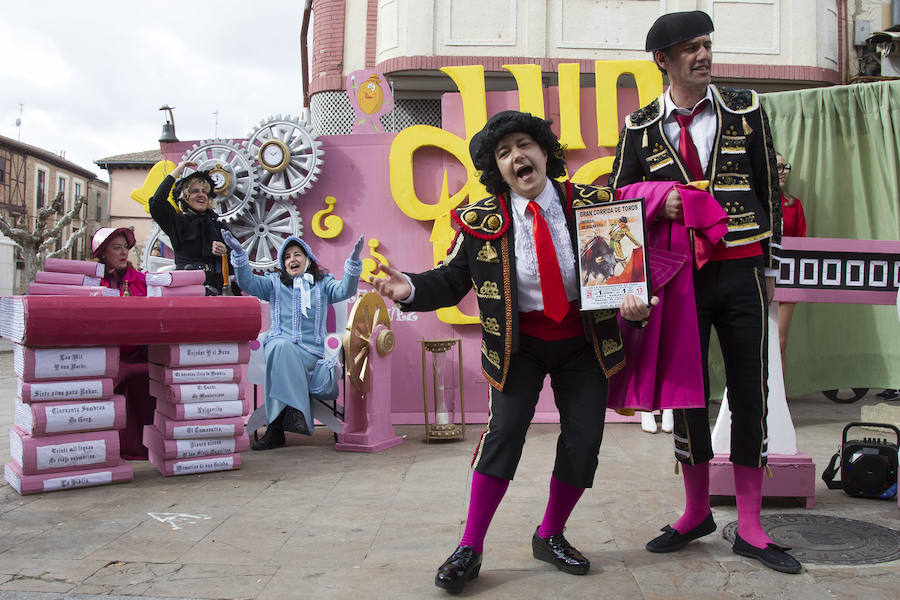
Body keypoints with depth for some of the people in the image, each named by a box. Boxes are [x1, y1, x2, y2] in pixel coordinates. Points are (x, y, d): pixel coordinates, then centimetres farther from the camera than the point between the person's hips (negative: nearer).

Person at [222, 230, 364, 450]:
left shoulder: (323, 284, 18)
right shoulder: (275, 283, 20)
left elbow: (345, 290, -1)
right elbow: (248, 283, 4)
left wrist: (353, 262, -17)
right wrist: (239, 254, -12)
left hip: (311, 351, 0)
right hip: (280, 344, 0)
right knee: (281, 346, -37)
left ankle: (276, 428, -32)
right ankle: (294, 411, -41)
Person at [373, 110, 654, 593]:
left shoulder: (593, 204, -7)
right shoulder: (481, 221, -9)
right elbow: (451, 279, -5)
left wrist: (636, 302, -20)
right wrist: (410, 289, -25)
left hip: (584, 340, 2)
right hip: (518, 341, -2)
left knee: (584, 437, -3)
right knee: (505, 426, -15)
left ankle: (550, 536, 22)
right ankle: (470, 548, -1)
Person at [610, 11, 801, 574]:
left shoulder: (746, 110, 7)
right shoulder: (641, 127, 6)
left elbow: (768, 189, 10)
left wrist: (768, 265, 7)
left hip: (740, 271, 0)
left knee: (750, 395, 2)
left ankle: (749, 527, 14)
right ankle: (696, 512, 24)